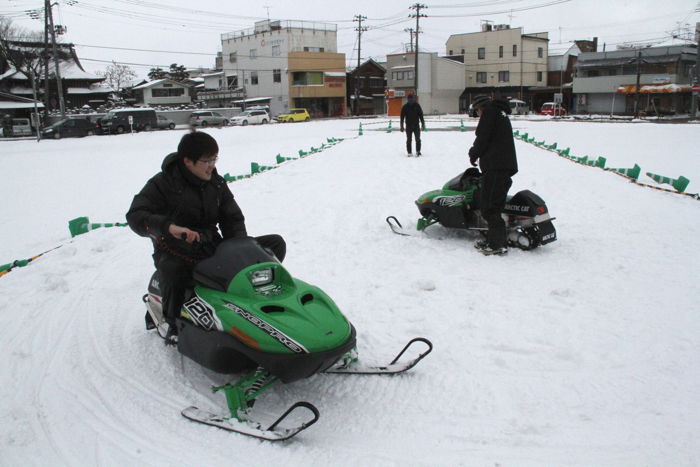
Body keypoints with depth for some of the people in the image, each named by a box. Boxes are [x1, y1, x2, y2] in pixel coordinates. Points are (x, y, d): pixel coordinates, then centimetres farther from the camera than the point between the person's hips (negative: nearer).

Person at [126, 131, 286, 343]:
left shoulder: (217, 183, 6)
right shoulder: (163, 183, -9)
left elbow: (233, 218, 10)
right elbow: (135, 216, -21)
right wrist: (170, 226, -40)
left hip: (213, 247, 5)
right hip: (177, 252, -4)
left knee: (276, 244, -5)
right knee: (173, 270, -43)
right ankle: (175, 325, -14)